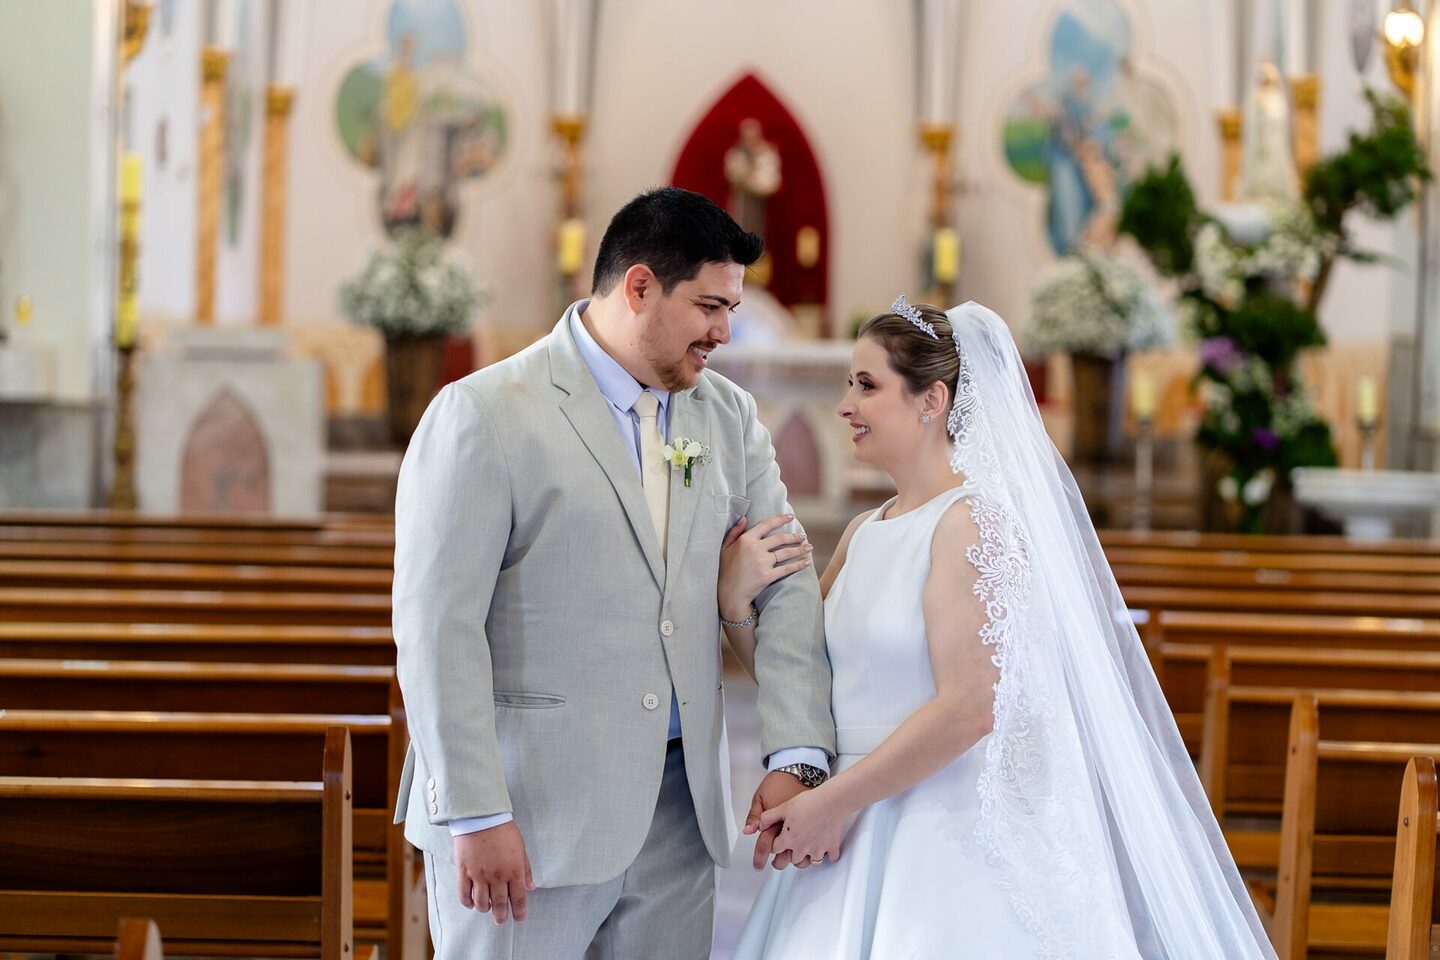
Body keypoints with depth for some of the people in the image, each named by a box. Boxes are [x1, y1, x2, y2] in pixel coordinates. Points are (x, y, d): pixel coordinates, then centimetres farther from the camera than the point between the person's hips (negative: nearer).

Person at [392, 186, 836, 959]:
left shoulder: (728, 417, 10)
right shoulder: (483, 416, -8)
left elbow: (786, 582, 9)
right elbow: (436, 627, -12)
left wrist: (797, 757, -5)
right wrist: (475, 816, -16)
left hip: (679, 808, 5)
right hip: (530, 811, -5)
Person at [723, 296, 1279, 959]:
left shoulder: (976, 523, -13)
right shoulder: (863, 535, 12)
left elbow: (970, 708, -20)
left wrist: (832, 802, -14)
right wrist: (737, 597, -5)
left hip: (955, 837, -7)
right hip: (861, 834, 7)